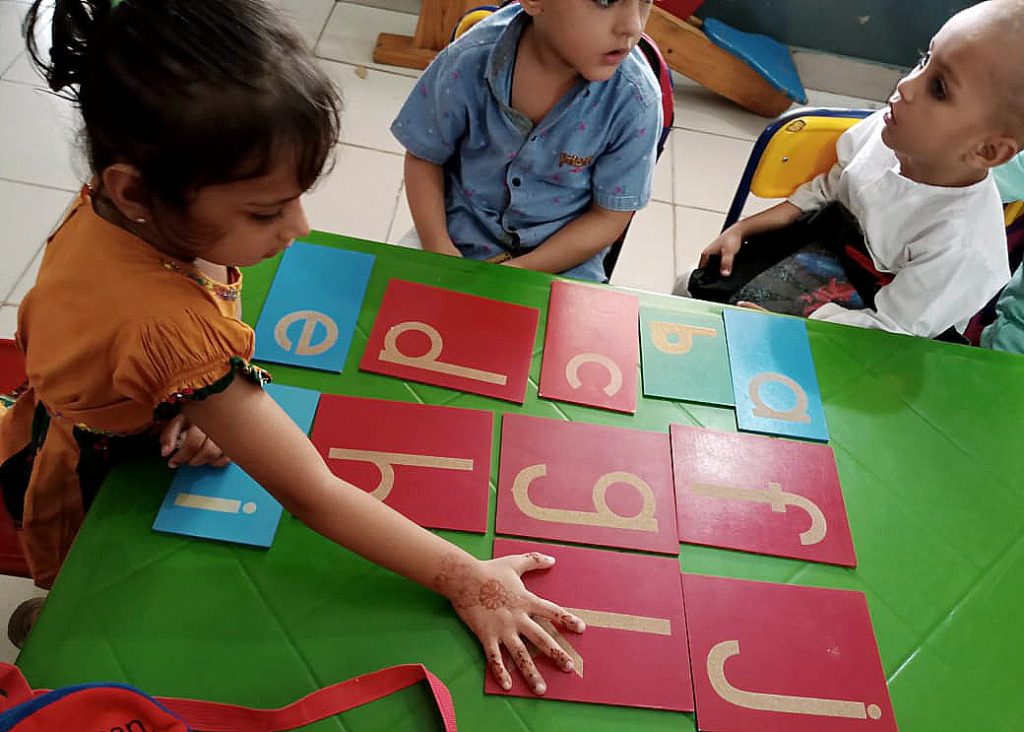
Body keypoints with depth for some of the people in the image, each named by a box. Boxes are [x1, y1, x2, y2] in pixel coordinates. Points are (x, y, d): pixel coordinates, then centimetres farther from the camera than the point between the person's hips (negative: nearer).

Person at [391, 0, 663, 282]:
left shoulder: (636, 101, -22)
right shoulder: (467, 64, -19)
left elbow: (610, 215, -12)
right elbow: (424, 156, -4)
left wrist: (522, 270, -21)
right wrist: (438, 246, -17)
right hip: (462, 234, 0)